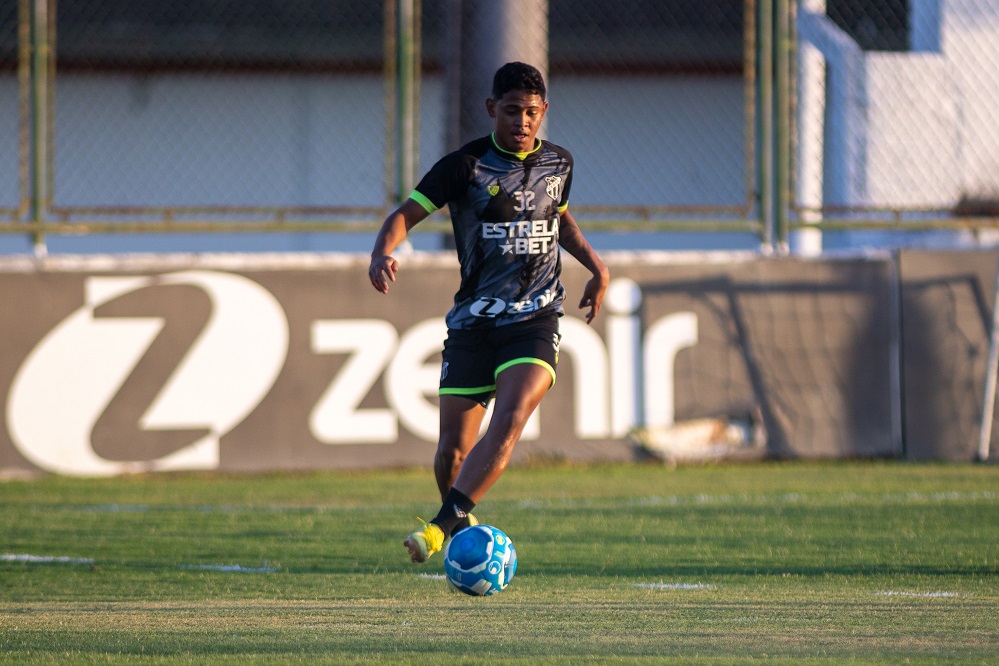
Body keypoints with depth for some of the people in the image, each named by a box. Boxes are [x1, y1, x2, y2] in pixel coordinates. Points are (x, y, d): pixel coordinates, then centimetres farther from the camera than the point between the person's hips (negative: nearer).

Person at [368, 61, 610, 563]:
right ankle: (463, 526, 27)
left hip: (534, 319, 1)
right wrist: (383, 253, -28)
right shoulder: (467, 165, -4)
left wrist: (596, 266, 18)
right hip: (473, 320, -1)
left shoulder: (558, 163, 9)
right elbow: (405, 214, -8)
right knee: (453, 449, -2)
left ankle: (443, 526, -30)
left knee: (509, 422, -25)